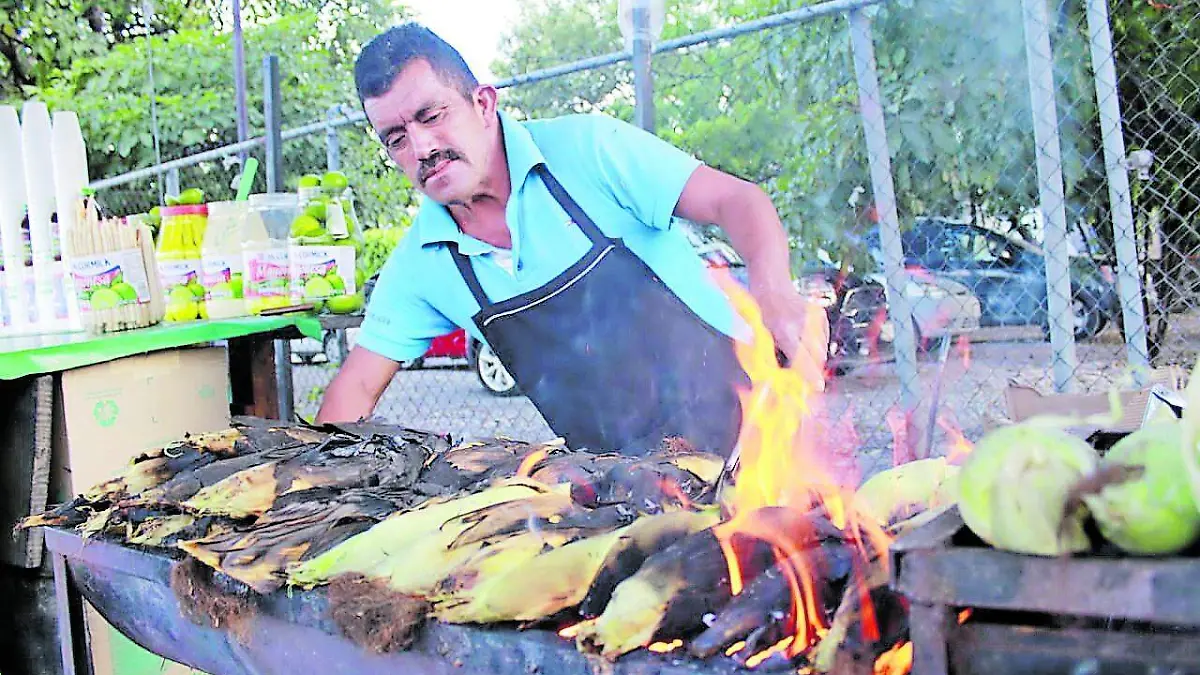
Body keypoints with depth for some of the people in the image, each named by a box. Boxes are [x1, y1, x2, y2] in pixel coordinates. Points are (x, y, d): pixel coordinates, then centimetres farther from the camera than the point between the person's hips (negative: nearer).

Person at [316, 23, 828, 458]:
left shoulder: (584, 147, -10)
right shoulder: (420, 263, 2)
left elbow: (735, 199, -13)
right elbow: (357, 386, 9)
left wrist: (774, 292, -34)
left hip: (735, 420, -4)